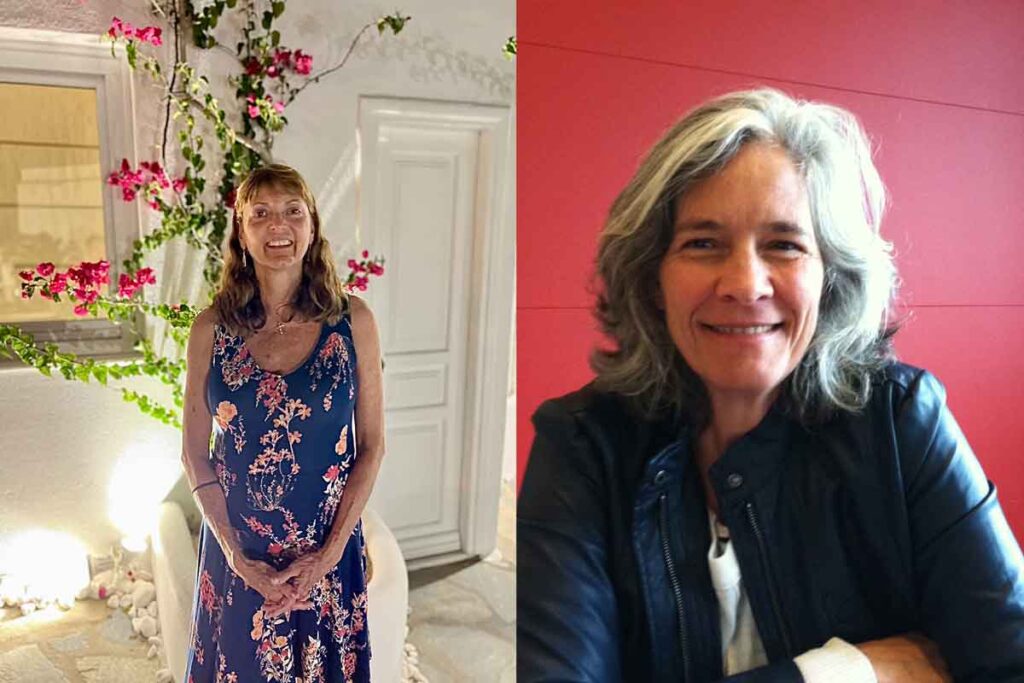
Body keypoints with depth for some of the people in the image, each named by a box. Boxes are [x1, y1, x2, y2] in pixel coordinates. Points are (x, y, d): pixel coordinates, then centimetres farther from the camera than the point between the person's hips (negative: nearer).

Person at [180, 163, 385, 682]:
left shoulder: (352, 320, -7)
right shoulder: (212, 329, -5)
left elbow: (372, 446, -5)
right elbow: (194, 454, 0)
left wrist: (328, 554, -10)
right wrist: (237, 556, -8)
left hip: (329, 552, 0)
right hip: (235, 553, 1)